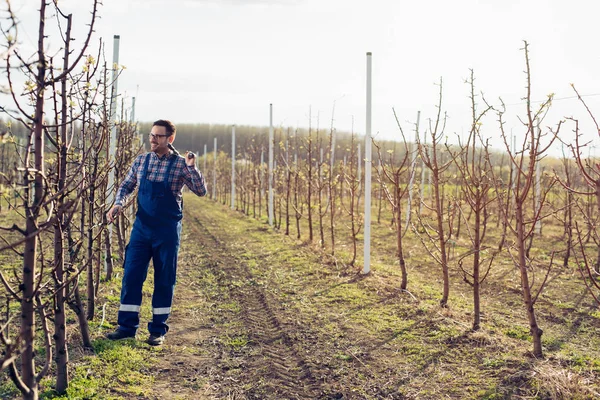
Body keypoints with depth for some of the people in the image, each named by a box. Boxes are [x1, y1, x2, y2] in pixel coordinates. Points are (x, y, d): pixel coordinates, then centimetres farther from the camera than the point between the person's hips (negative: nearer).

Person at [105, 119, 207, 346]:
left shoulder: (180, 164, -6)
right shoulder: (141, 161, 5)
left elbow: (201, 191, -9)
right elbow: (126, 186, 14)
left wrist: (191, 168, -22)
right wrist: (118, 204, -4)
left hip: (167, 231, -3)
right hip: (141, 227, 3)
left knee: (164, 280, 5)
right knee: (131, 275, 3)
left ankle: (158, 330, 16)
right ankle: (127, 326, 14)